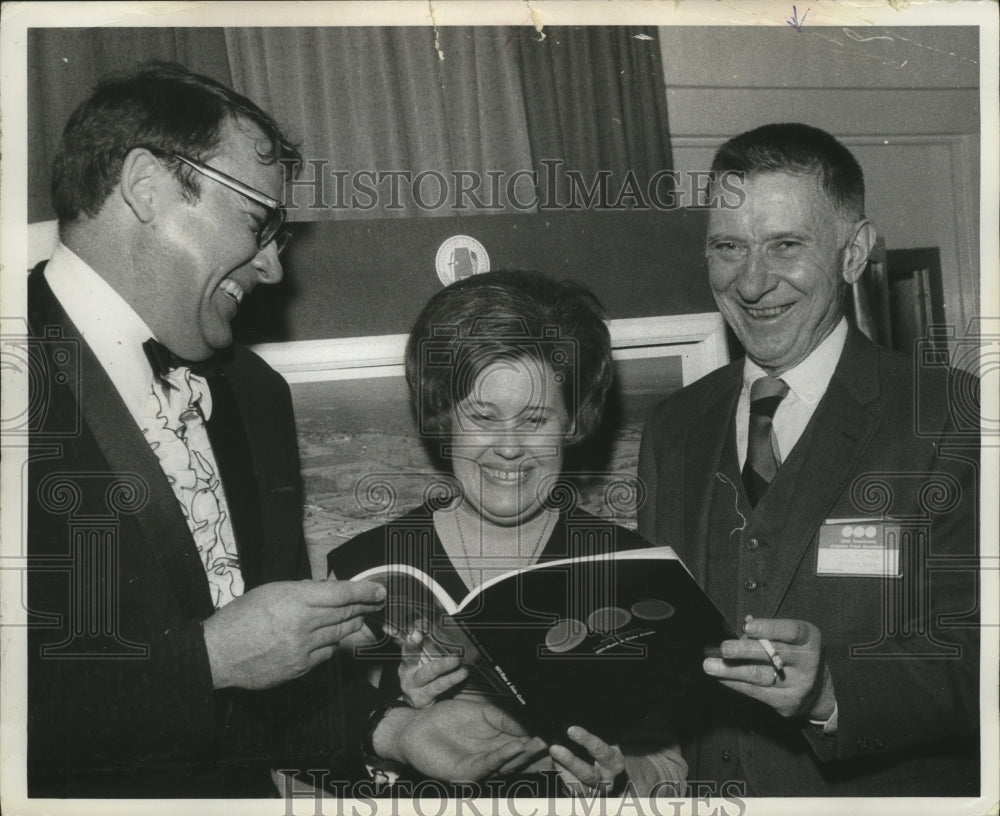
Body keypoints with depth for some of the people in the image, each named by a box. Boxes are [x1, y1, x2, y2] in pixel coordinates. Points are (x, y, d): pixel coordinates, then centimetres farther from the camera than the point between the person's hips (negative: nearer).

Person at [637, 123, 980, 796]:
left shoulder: (956, 422, -3)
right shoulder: (672, 431, 12)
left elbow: (975, 659, -9)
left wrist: (831, 693, -24)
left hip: (882, 791, -4)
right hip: (694, 788, 4)